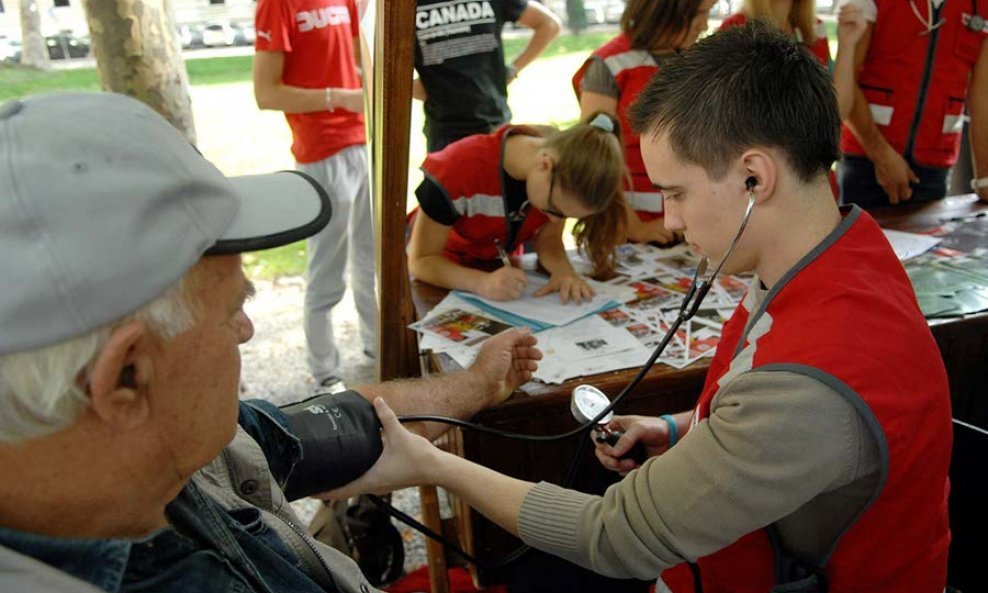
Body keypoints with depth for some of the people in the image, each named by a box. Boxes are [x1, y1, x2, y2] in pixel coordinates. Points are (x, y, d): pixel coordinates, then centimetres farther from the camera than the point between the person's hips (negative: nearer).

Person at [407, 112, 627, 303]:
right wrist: (481, 283, -46)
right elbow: (421, 261, -28)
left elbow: (547, 237, -9)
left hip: (501, 270, 4)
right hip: (441, 273, -3)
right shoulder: (459, 169, -34)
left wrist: (563, 271, -32)